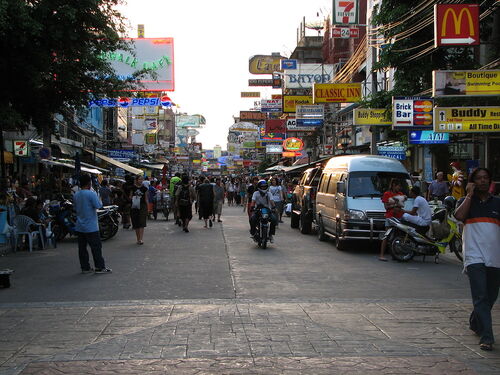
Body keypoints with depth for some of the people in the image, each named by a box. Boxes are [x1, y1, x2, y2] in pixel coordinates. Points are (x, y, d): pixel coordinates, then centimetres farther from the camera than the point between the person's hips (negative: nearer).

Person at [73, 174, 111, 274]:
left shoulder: (76, 195, 6)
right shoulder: (91, 194, -15)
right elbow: (98, 205, -15)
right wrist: (98, 199, 1)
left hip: (79, 227, 7)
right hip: (91, 227, -7)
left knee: (82, 247, 9)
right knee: (96, 247, 1)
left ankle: (85, 267, 13)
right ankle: (99, 267, 4)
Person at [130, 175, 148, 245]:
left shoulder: (144, 188, 5)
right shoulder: (133, 188, 3)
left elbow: (146, 199, 9)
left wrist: (147, 208, 7)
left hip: (142, 207, -1)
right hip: (134, 207, 1)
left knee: (142, 223, -11)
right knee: (136, 225, 5)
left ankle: (140, 239, -17)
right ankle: (138, 239, 15)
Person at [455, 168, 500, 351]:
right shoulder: (466, 201, 7)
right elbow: (459, 215, -16)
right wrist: (469, 195, -8)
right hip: (474, 257, -4)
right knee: (481, 297, -12)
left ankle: (475, 323, 37)